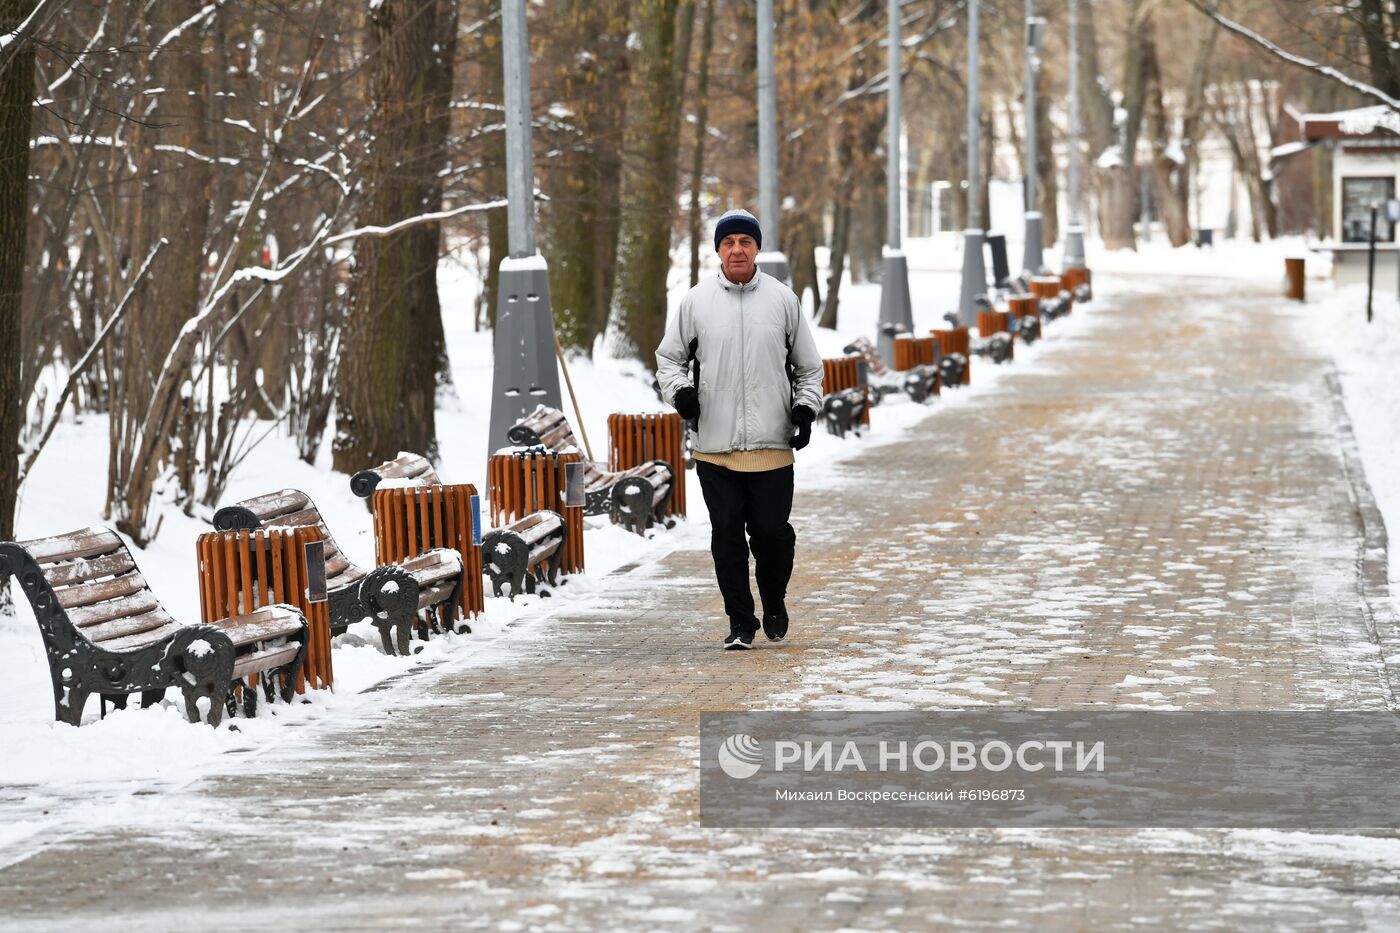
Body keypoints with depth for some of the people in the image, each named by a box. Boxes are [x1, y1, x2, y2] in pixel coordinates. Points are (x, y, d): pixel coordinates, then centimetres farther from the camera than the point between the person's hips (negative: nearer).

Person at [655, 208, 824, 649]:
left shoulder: (783, 299, 6)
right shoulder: (696, 301, 5)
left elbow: (808, 365, 15)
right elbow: (668, 356, 16)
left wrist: (805, 406, 0)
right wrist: (679, 389, -4)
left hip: (772, 445, 0)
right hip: (715, 446, 0)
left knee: (772, 531, -1)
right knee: (727, 535, 0)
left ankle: (774, 603, 24)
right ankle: (740, 622, 9)